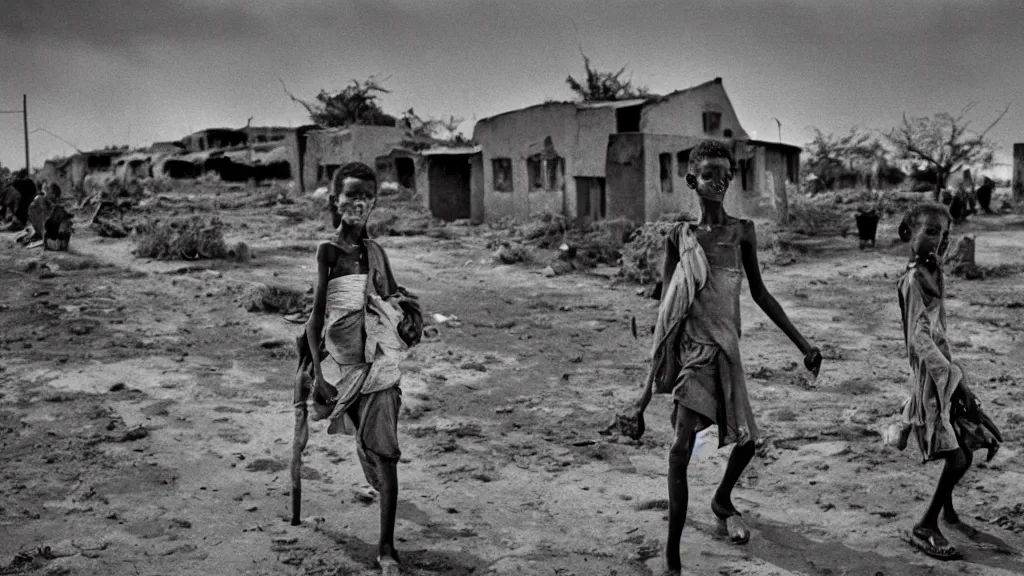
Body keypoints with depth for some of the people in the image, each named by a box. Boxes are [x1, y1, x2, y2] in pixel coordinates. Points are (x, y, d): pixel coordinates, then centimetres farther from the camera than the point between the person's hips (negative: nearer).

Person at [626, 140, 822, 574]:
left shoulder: (742, 232, 4)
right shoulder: (679, 237, -2)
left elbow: (759, 293, 14)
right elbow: (666, 314, -1)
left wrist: (803, 345, 14)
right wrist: (648, 389, -4)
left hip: (725, 349, 4)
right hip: (692, 349, -3)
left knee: (746, 441, 12)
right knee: (681, 450, -14)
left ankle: (722, 501, 46)